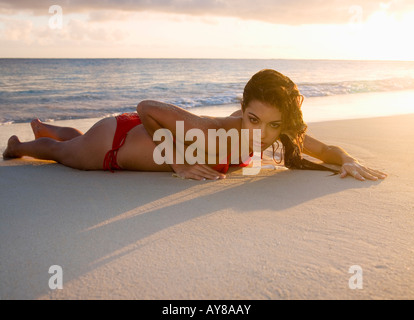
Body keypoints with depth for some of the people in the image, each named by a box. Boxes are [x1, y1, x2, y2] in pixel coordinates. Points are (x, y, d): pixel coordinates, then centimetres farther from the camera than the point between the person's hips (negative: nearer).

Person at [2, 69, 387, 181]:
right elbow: (146, 107, -31)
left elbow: (329, 149, -11)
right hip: (114, 138, -6)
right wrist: (178, 164, -29)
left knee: (76, 139, 38)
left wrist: (349, 162, -32)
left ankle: (43, 126, 69)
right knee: (60, 151, 28)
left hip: (140, 134, 6)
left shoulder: (279, 132, -24)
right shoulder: (214, 133, -42)